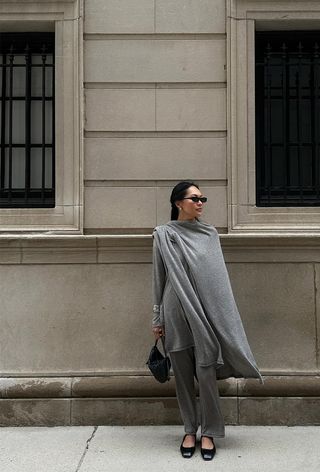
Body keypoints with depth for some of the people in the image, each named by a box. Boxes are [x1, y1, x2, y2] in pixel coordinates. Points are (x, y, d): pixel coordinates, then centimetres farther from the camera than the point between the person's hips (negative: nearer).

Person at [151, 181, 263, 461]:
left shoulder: (210, 234, 8)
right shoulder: (163, 234, 3)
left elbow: (219, 277, 9)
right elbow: (159, 278, 5)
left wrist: (222, 318, 5)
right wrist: (158, 319, 4)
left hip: (205, 312, 1)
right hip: (176, 312, 0)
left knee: (206, 373, -3)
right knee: (182, 374, 7)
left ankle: (209, 432, 12)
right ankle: (190, 430, 22)